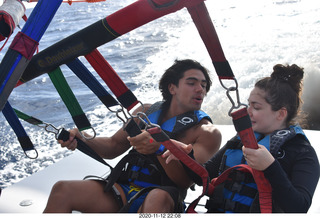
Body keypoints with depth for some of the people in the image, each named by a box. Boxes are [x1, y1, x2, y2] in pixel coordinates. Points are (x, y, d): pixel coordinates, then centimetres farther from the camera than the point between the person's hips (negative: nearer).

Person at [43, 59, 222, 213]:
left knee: (157, 198, -41)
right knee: (62, 190, -17)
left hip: (164, 199, -4)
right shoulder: (147, 112, 16)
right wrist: (80, 138, 3)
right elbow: (114, 146, 22)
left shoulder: (207, 133, 1)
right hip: (123, 190, 5)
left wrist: (160, 148, -31)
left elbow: (185, 180, -13)